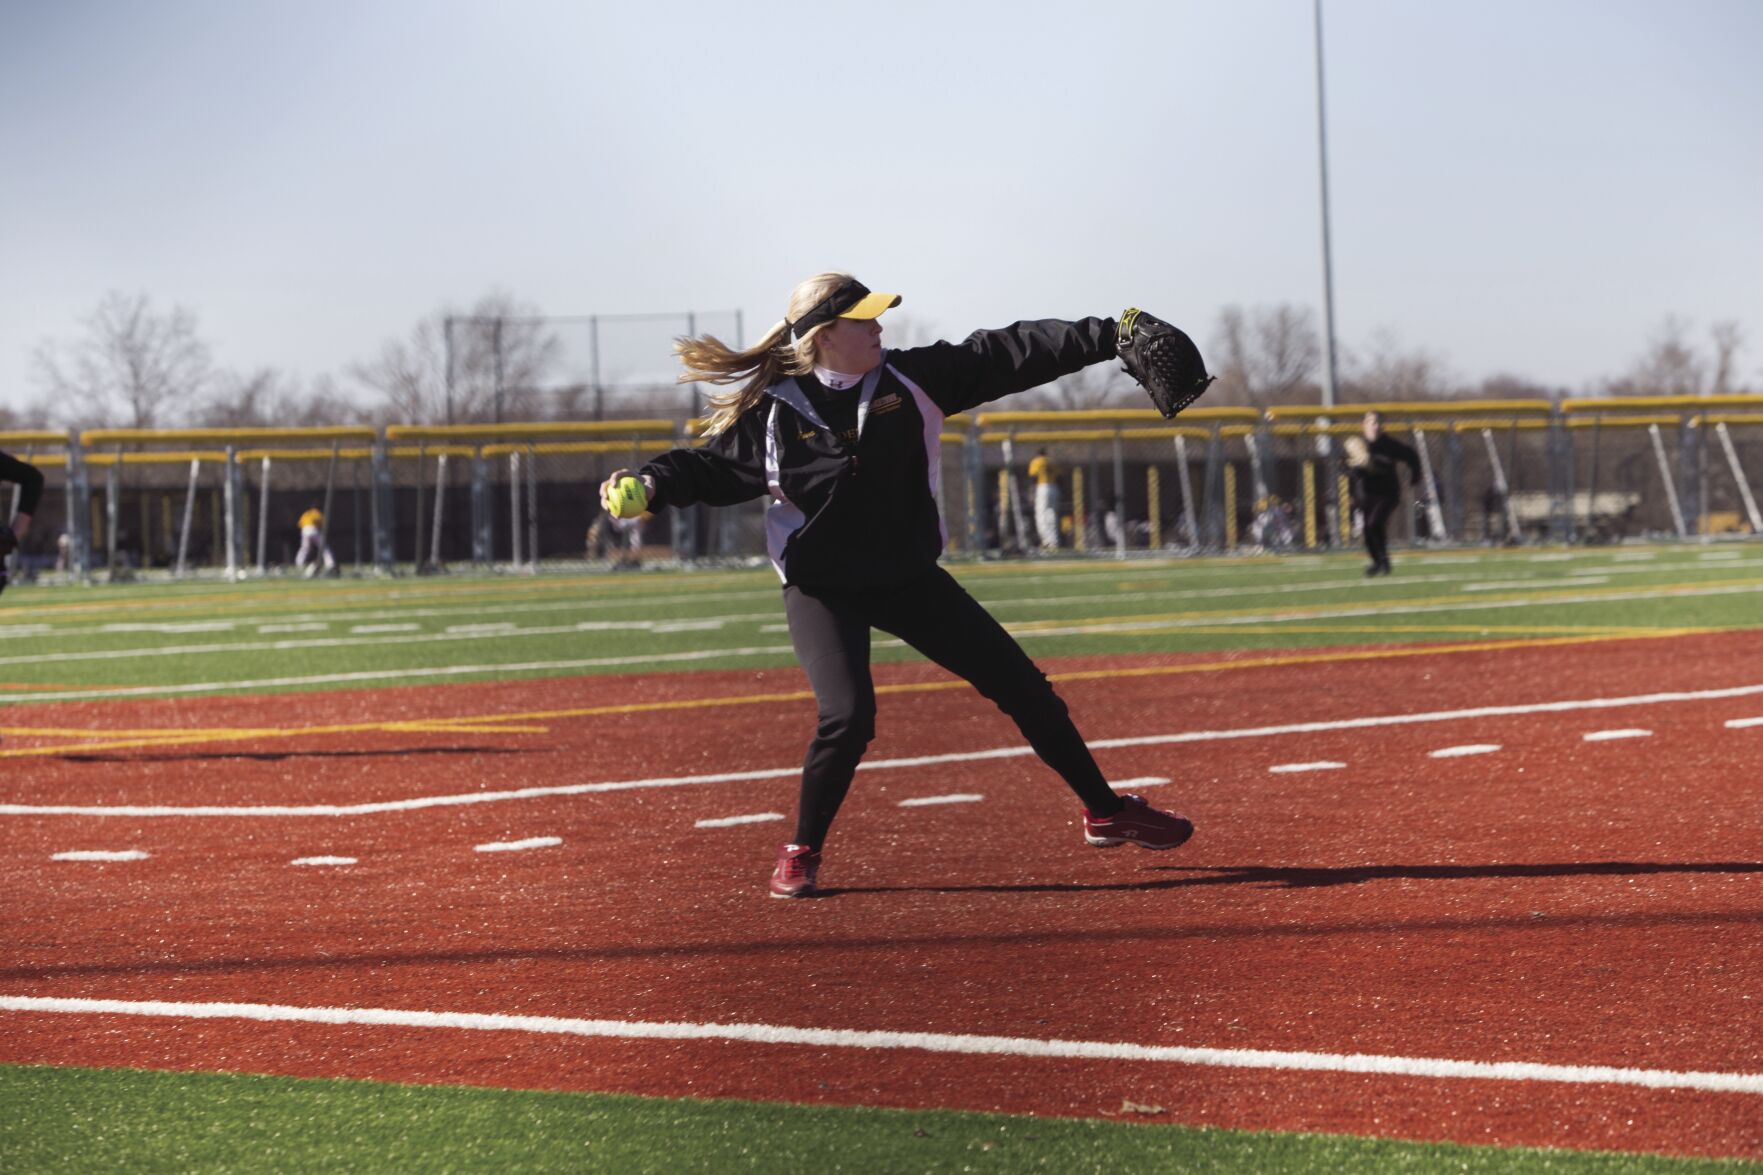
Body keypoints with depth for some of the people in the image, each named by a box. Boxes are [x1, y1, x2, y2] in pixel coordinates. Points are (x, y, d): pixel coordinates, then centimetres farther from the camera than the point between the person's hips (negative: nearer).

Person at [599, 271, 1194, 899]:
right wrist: (652, 482, -21)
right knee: (848, 715, -24)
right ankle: (801, 854, -2)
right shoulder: (773, 414, -14)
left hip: (910, 578, 4)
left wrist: (1108, 336, -15)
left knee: (1024, 688, 5)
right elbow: (713, 466, -2)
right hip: (821, 590, -4)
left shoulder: (911, 379, -8)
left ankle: (1106, 812, 22)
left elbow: (1009, 354, -10)